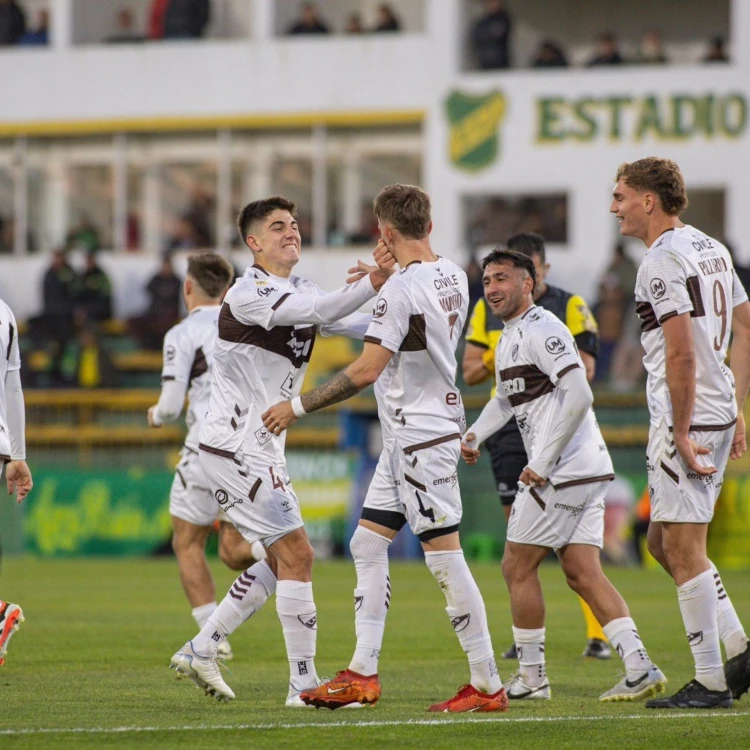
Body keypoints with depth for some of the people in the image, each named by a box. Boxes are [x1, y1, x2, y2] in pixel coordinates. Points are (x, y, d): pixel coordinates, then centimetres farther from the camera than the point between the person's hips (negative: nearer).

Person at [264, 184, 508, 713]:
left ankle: (488, 686, -2)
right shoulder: (453, 276, 7)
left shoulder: (401, 289, -19)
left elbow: (366, 371, -23)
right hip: (406, 438, 10)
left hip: (422, 438, -10)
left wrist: (298, 407, -14)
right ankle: (363, 674, 14)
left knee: (445, 559, -6)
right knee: (368, 543, 12)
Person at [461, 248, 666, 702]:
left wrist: (543, 462, -23)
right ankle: (640, 669, -2)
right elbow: (506, 399, 34)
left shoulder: (541, 329, -13)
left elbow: (579, 395, -24)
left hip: (565, 472, -10)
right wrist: (475, 434, 15)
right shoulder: (510, 336, 19)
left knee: (518, 566, 0)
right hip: (587, 472, 10)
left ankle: (531, 677, 8)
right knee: (583, 574, 5)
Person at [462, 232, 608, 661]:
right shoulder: (487, 310, 10)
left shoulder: (571, 308, -1)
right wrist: (498, 356, -11)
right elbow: (470, 372, 10)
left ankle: (597, 633, -8)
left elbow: (586, 369, -7)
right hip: (510, 428, 3)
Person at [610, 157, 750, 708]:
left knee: (683, 549, -4)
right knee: (663, 541, 17)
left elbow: (682, 355, -22)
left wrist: (682, 432, -18)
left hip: (687, 420, -10)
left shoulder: (663, 261, -15)